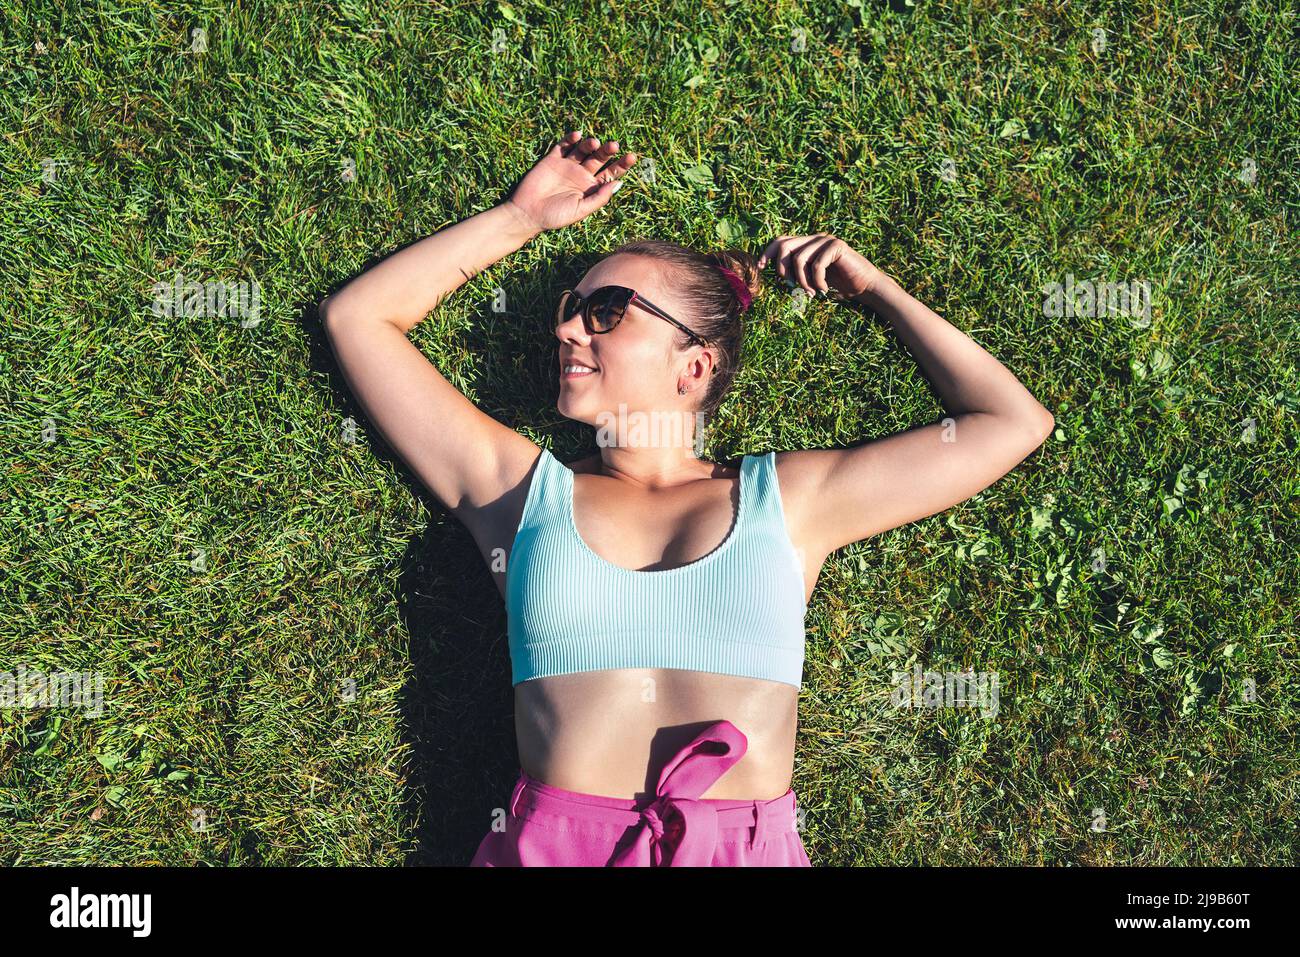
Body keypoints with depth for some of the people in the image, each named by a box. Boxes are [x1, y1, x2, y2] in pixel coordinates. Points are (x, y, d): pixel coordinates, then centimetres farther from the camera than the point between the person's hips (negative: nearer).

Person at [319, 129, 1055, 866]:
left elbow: (1015, 423, 17)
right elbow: (358, 314, 17)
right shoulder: (522, 489, 12)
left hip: (748, 849, 0)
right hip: (550, 845, 0)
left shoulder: (788, 499, 12)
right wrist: (522, 218, 21)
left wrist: (872, 287, 21)